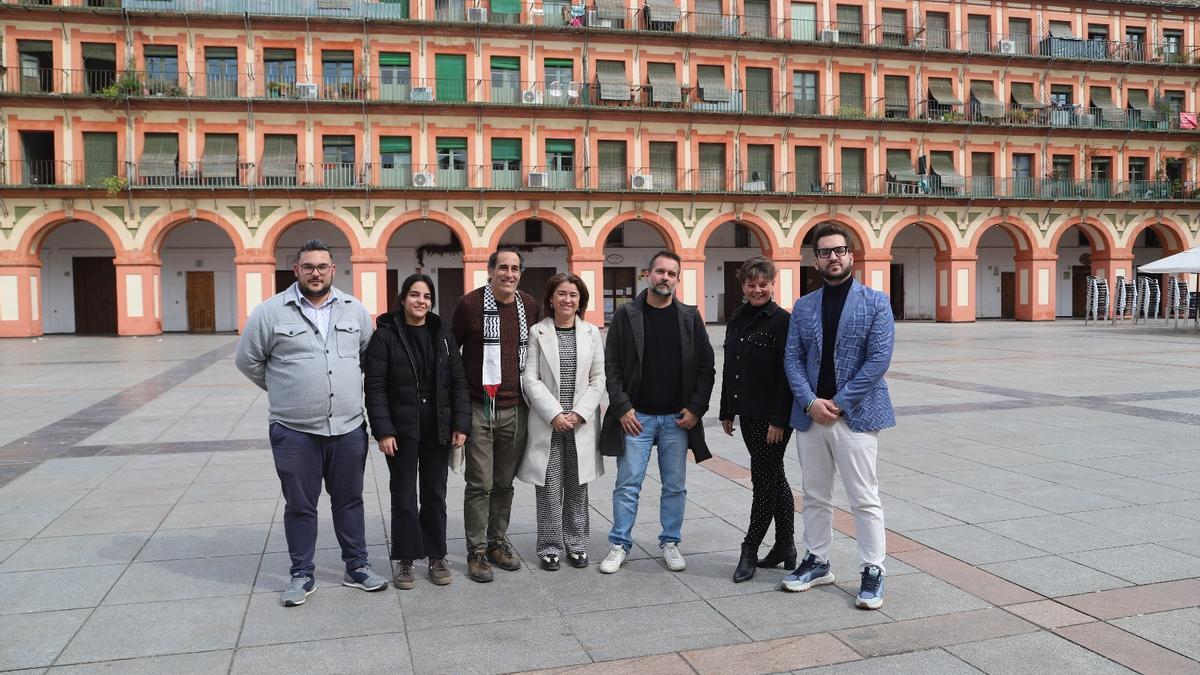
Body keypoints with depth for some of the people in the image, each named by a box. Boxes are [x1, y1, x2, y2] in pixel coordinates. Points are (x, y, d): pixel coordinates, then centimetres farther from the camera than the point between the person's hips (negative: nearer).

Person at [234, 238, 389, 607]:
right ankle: (302, 575, 23)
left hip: (348, 428, 2)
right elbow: (247, 360, 5)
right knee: (299, 506, 9)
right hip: (294, 431, -2)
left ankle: (357, 567, 27)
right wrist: (284, 390, 8)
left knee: (349, 501, 14)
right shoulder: (271, 312, -4)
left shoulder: (355, 310, 4)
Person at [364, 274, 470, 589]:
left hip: (437, 430, 3)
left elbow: (458, 382, 6)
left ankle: (436, 556, 23)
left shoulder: (442, 333, 5)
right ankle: (404, 560, 17)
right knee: (404, 496, 4)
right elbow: (375, 387, -8)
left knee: (435, 494, 11)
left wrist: (460, 424, -1)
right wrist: (383, 431, -14)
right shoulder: (385, 335, -5)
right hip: (402, 430, -3)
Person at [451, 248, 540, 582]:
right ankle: (476, 551, 11)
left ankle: (498, 542, 26)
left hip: (516, 410, 4)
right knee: (480, 484, -1)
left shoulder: (529, 306, 7)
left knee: (504, 483, 12)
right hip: (480, 408, -4)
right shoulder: (470, 304, -6)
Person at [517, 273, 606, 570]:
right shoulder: (537, 332, 0)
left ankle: (576, 544, 21)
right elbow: (530, 378, -4)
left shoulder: (591, 333, 7)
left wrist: (579, 413, -7)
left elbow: (598, 379, 5)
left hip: (582, 423, 2)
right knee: (549, 488, 1)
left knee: (577, 488, 9)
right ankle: (550, 546, 13)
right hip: (547, 423, -2)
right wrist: (555, 414, -13)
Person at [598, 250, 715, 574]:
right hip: (636, 416, -1)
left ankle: (670, 542, 23)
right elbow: (612, 366, -1)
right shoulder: (626, 315, 1)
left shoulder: (690, 317, 5)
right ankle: (620, 544, 14)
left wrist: (696, 408, -5)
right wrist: (622, 408, -8)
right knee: (627, 484, 2)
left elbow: (706, 367, 5)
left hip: (678, 418, 2)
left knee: (675, 486, 9)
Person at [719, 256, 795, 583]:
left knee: (764, 481, -1)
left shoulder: (782, 321, -11)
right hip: (748, 414, 8)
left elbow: (787, 375, -15)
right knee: (774, 479, 14)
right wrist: (727, 412, 15)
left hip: (773, 417, -7)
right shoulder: (737, 320, 10)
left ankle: (750, 551, 9)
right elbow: (729, 368, 15)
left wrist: (779, 420, -18)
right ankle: (785, 547, 24)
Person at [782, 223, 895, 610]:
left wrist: (839, 402, -13)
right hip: (810, 414, 4)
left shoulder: (875, 302, -2)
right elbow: (792, 359, 5)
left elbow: (879, 359, -10)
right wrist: (810, 402, -11)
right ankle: (817, 562, 27)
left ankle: (873, 572, 12)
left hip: (855, 414, -4)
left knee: (865, 499, 0)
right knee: (815, 496, 14)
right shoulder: (803, 307, 9)